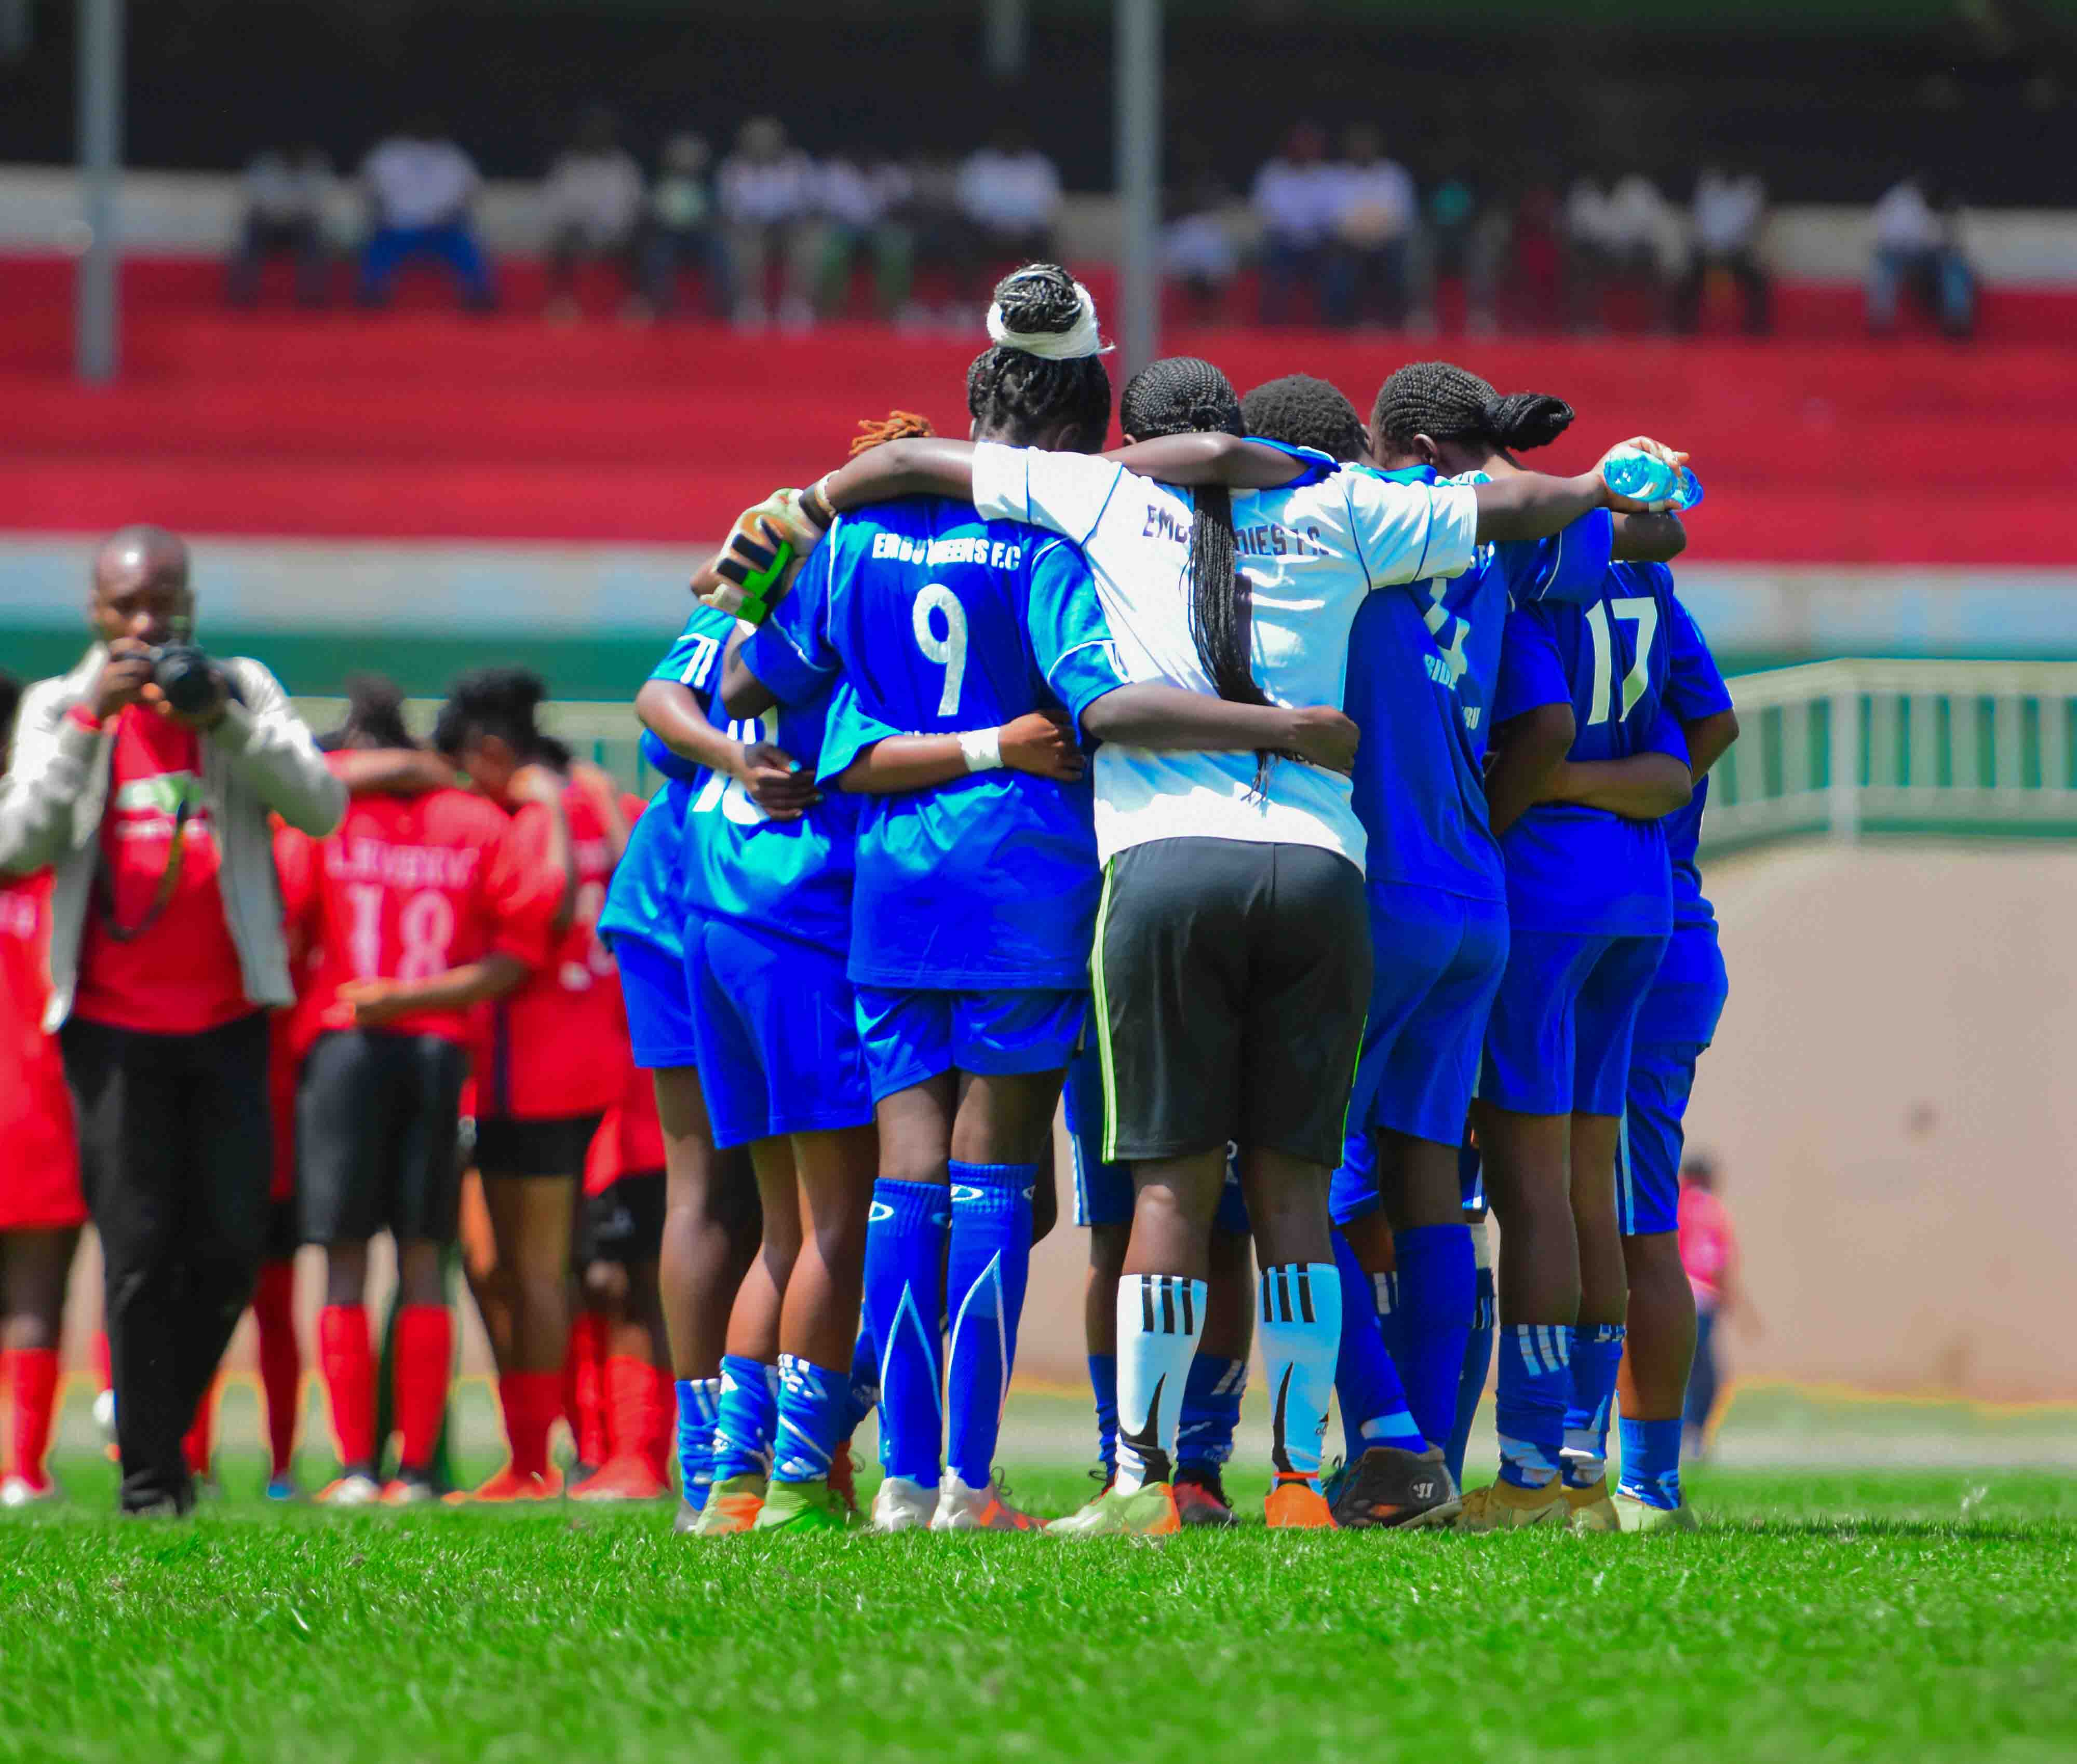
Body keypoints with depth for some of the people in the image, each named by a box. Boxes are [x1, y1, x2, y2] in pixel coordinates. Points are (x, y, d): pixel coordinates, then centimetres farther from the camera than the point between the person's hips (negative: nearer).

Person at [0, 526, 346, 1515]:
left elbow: (323, 809, -7)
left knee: (231, 1246, 1)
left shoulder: (242, 692, 7)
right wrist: (90, 720, -18)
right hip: (115, 1021, -2)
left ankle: (165, 1424, 21)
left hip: (226, 1015, 2)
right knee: (140, 1252, -5)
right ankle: (148, 1475, 0)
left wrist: (224, 721, -18)